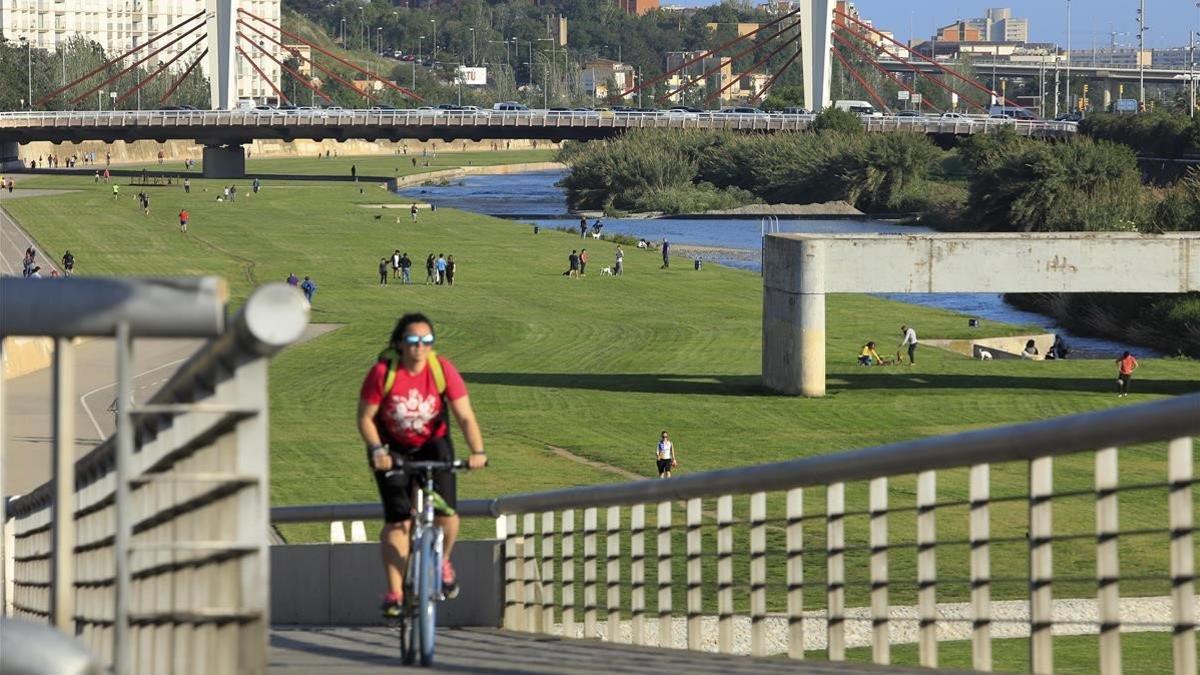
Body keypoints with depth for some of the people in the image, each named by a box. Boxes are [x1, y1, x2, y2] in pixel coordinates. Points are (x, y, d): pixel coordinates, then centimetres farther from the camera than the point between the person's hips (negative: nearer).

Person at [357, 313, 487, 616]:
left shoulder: (443, 370, -20)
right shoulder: (382, 373, -22)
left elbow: (465, 416, -21)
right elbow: (365, 418, -15)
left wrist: (477, 452, -35)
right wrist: (377, 450, -31)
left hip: (433, 445, 1)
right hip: (392, 450, -1)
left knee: (446, 514, -15)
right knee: (397, 520, -12)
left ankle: (442, 561, 17)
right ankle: (394, 592, -3)